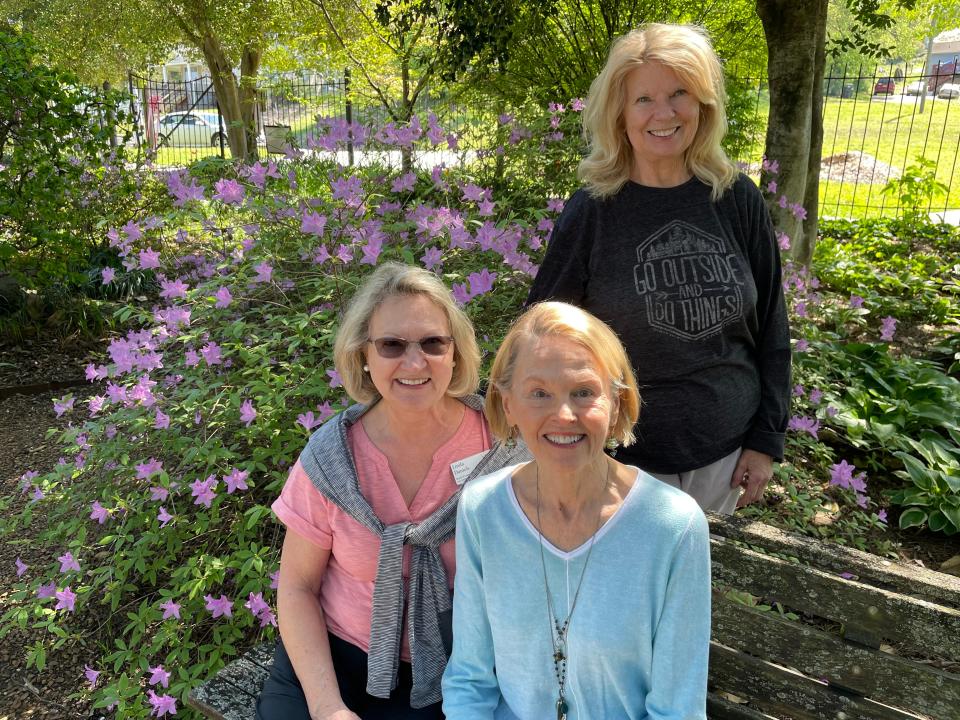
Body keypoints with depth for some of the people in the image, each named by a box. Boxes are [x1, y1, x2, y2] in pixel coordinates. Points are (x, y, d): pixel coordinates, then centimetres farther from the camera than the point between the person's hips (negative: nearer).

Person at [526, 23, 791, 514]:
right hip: (624, 456, -2)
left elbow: (770, 328, 3)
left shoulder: (737, 200, -3)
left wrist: (766, 438, 2)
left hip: (725, 451, 3)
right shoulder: (591, 212, -11)